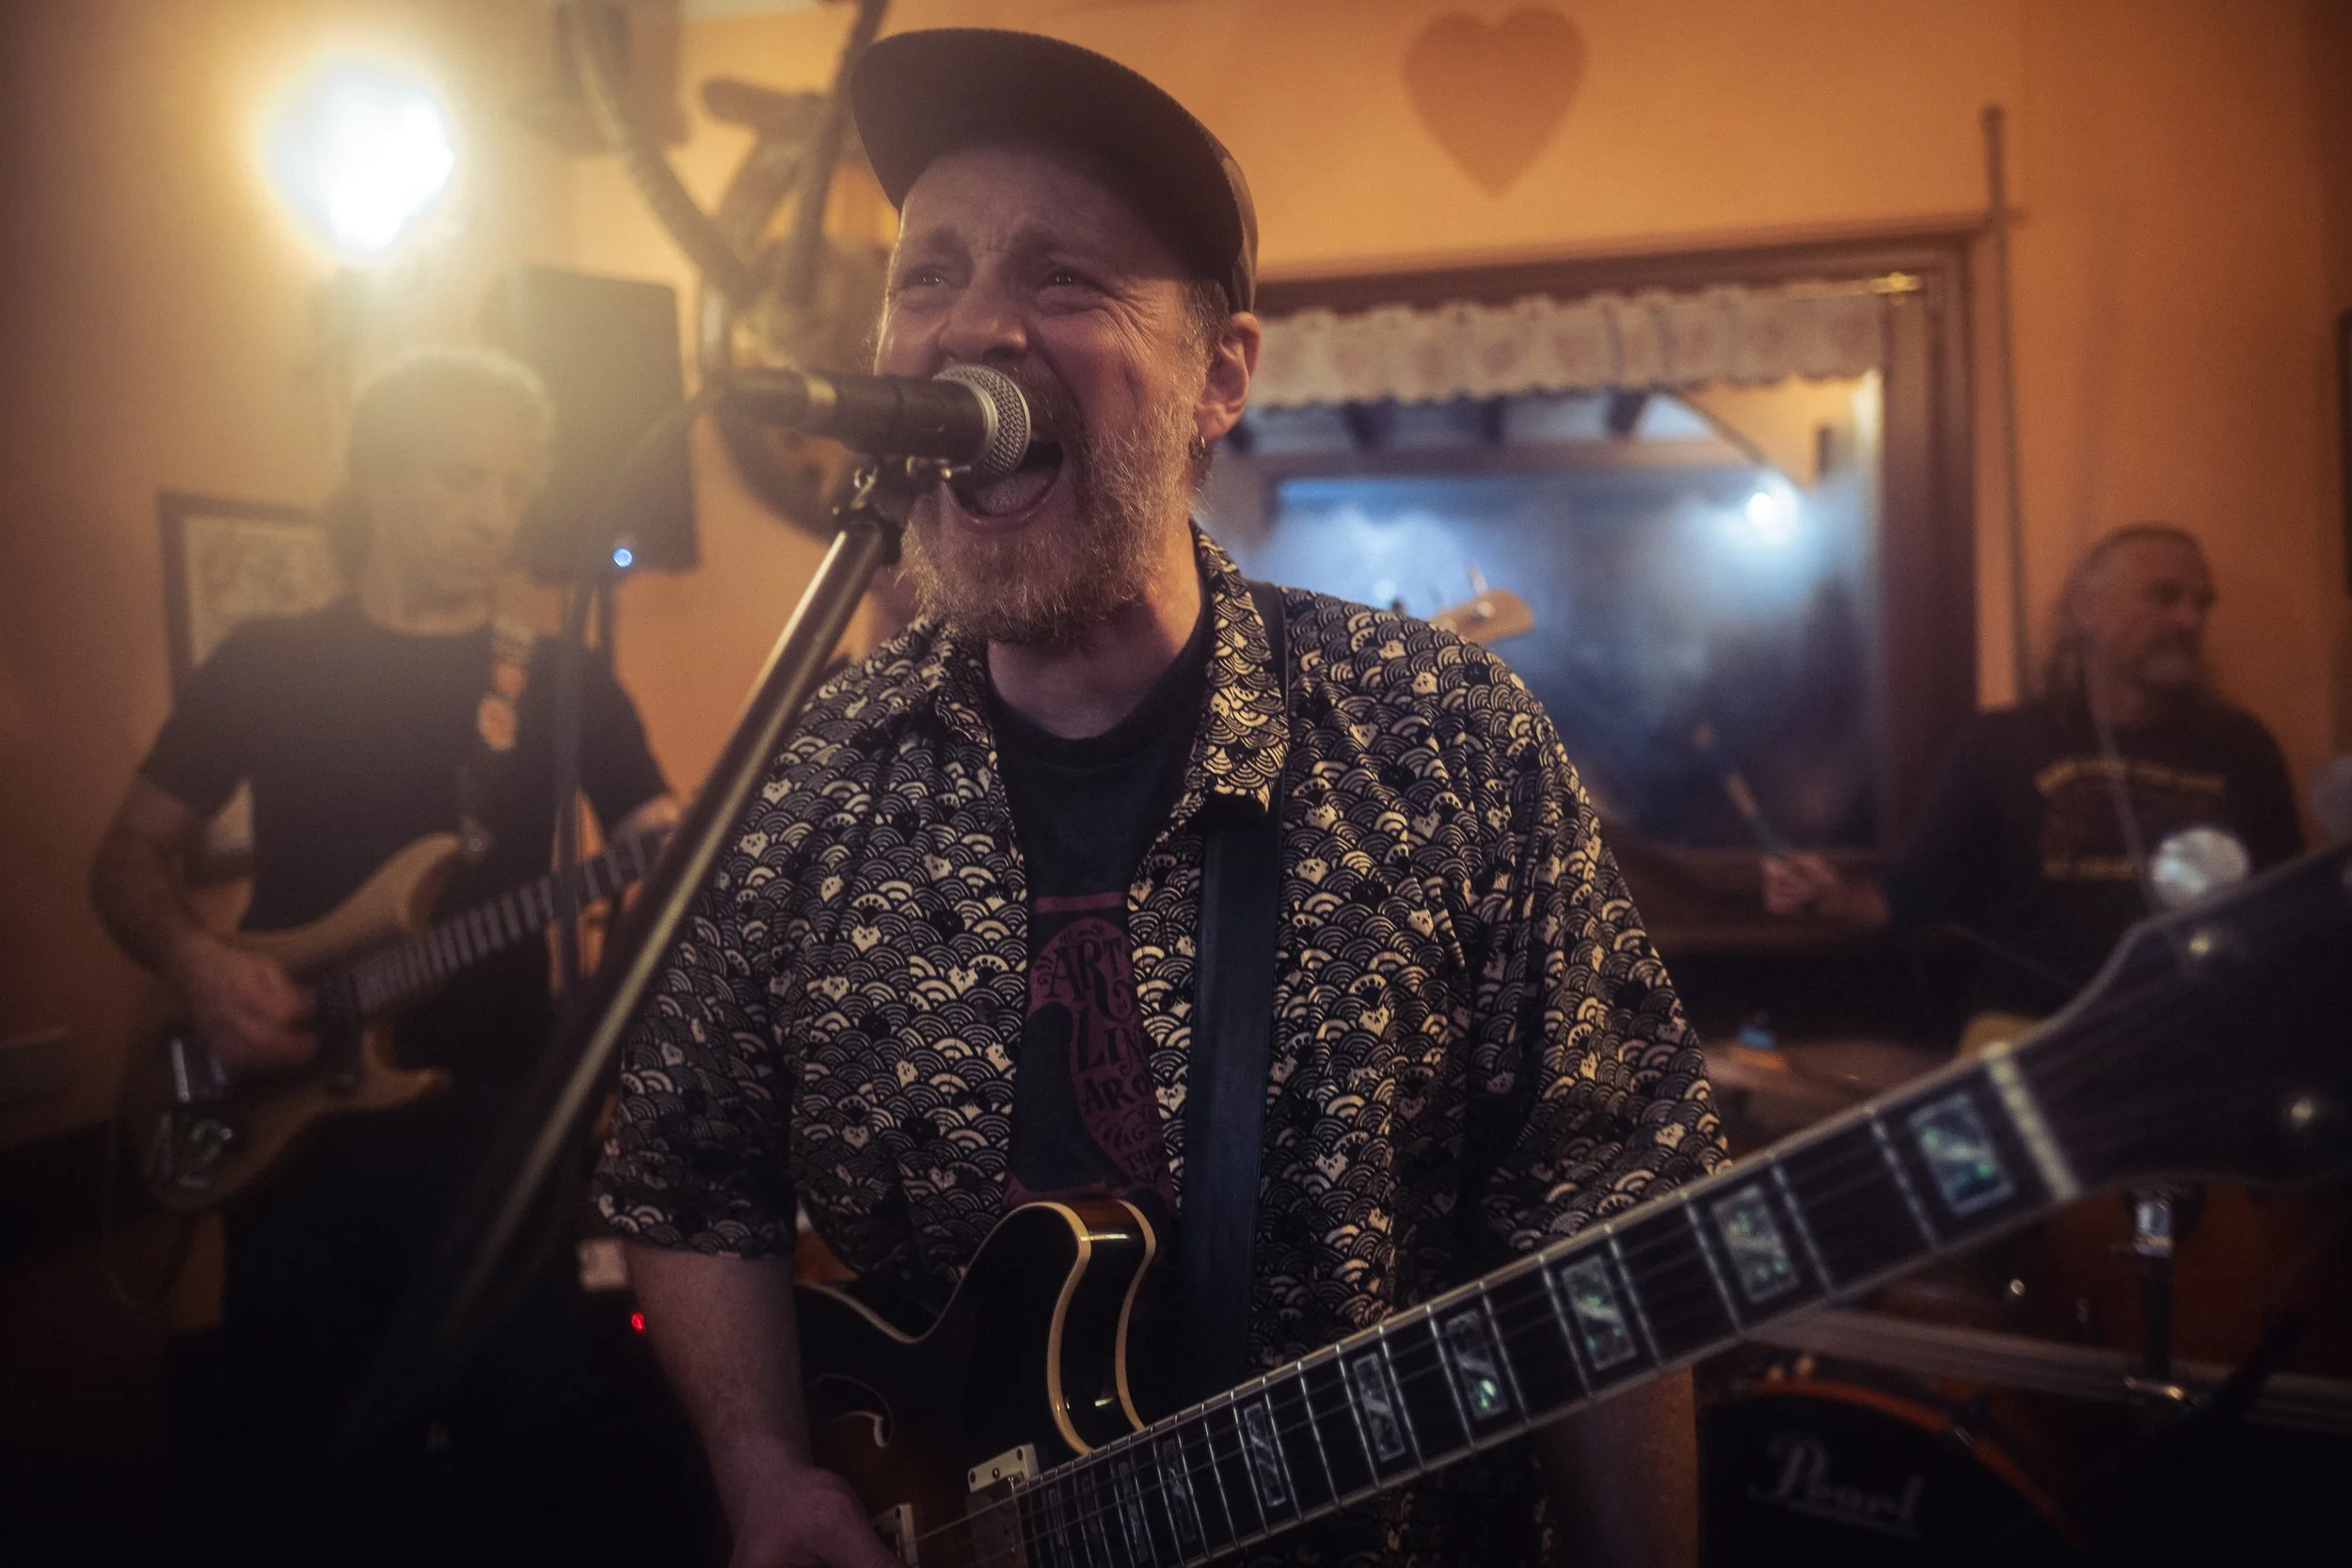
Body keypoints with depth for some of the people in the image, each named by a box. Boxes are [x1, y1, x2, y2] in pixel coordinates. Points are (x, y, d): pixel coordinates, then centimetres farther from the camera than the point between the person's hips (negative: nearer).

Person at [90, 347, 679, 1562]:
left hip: (495, 1113, 0)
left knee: (505, 1446, 7)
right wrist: (198, 964, -11)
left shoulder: (562, 683, 4)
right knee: (279, 1464, 10)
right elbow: (131, 856, 9)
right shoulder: (265, 662, 4)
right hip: (290, 1115, 0)